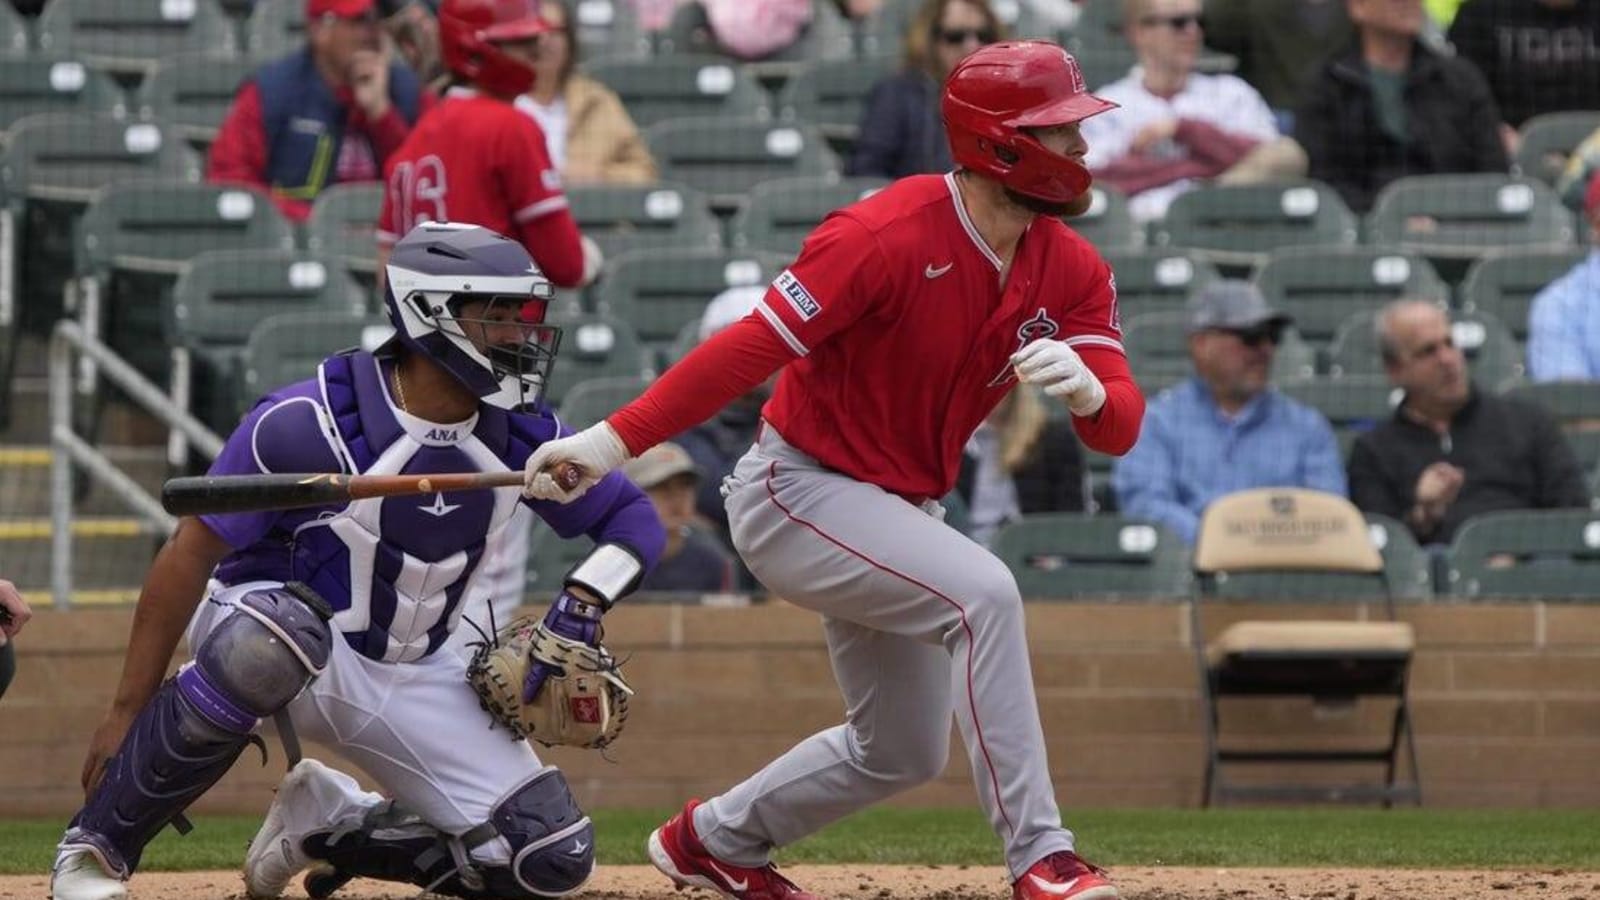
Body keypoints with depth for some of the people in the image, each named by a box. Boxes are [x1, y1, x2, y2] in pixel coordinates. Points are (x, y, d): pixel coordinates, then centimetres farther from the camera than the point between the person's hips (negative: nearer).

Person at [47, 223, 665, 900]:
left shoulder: (521, 436, -6)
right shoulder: (308, 422, -21)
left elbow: (633, 519, 7)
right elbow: (189, 557, -16)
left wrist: (583, 602, -15)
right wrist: (127, 713, -17)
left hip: (408, 678, 5)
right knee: (273, 642, -44)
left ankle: (326, 821, 13)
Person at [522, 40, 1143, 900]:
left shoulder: (1071, 270, -5)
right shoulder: (888, 235, -26)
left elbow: (1120, 427, -11)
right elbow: (755, 345, -29)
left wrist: (1088, 391, -36)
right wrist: (617, 439, -36)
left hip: (896, 511, 9)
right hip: (797, 494, -9)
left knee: (900, 752, 18)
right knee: (982, 592, -31)